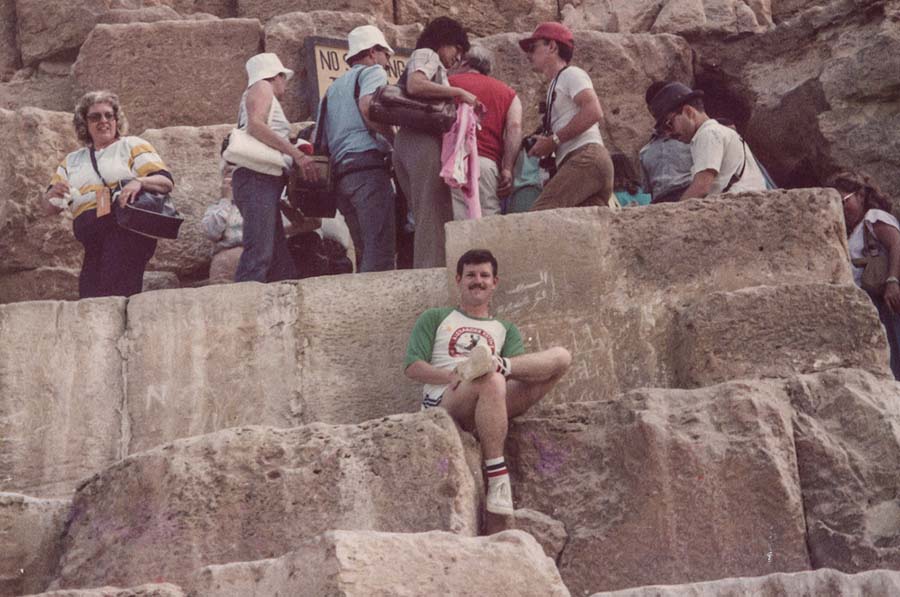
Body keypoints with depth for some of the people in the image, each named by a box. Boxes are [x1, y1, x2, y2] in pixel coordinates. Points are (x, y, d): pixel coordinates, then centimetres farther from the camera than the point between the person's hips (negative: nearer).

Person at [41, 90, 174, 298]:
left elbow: (166, 183, 5)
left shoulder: (132, 146, 15)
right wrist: (53, 194, 1)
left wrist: (139, 182, -16)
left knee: (116, 294, -28)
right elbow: (48, 208, 25)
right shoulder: (72, 161, 27)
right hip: (91, 240, 4)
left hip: (128, 228, -4)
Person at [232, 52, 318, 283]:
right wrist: (296, 153, -17)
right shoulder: (261, 87, 7)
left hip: (266, 180, 9)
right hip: (257, 177, -9)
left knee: (281, 264, 0)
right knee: (258, 255, -24)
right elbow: (255, 124, -13)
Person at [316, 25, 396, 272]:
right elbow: (367, 106, -15)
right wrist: (395, 140, -7)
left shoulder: (333, 87, 30)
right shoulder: (373, 72, 7)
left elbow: (321, 140, 25)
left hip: (340, 173, 8)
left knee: (365, 253, 7)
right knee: (380, 252, -17)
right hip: (368, 164, -8)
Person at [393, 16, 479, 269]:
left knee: (429, 220, 2)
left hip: (406, 143, 9)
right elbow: (415, 85, -16)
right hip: (423, 142, -9)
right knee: (433, 220, -16)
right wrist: (458, 92, -11)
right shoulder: (425, 55, 5)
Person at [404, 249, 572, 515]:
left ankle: (496, 363, -32)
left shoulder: (506, 330, 30)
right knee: (491, 381, -41)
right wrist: (454, 376, -12)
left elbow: (522, 369, 10)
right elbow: (413, 367, 7)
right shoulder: (435, 319, 23)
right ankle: (497, 478, -42)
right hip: (443, 403, -3)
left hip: (494, 404, 3)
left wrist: (502, 365, -16)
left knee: (561, 356, -11)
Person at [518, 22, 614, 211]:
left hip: (586, 157, -9)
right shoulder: (555, 87, 32)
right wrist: (544, 145, 8)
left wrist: (553, 140, -10)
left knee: (538, 216, -23)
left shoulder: (571, 74, 5)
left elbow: (594, 112, -12)